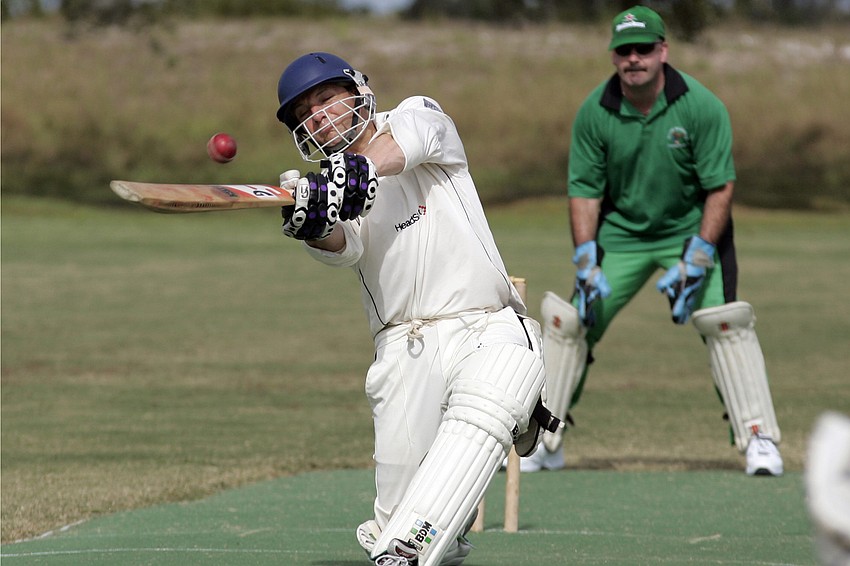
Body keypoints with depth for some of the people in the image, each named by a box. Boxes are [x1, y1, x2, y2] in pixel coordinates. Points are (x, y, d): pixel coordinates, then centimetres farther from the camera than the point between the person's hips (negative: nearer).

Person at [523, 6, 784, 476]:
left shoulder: (701, 106, -19)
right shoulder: (594, 112, -11)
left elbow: (721, 187, -16)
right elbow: (584, 191, -5)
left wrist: (696, 262, -23)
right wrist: (586, 264, -15)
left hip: (691, 229, -2)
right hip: (620, 233, 3)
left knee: (725, 322, -19)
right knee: (569, 322, -3)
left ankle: (759, 439, -12)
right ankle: (543, 443, 9)